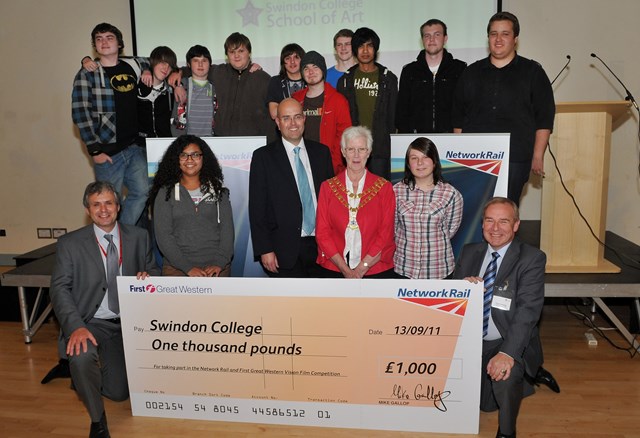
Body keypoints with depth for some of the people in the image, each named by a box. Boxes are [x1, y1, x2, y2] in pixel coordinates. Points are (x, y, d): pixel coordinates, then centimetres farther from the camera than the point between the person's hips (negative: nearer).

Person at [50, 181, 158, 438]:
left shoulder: (139, 237, 4)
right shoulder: (70, 244, -2)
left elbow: (153, 271, 13)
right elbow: (60, 288, -8)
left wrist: (148, 277, -15)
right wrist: (76, 327, -24)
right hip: (92, 323, -2)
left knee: (118, 392, -3)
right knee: (81, 358, -35)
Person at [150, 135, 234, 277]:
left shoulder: (217, 191, 9)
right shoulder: (165, 192, 5)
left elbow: (227, 229, 3)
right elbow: (163, 235, -3)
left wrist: (219, 263, -12)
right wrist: (188, 268, -13)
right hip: (177, 269, -1)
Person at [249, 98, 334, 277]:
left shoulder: (322, 152, 9)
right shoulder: (263, 156, -2)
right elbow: (257, 208, -5)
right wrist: (265, 250, -10)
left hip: (319, 246, 3)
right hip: (285, 250, -3)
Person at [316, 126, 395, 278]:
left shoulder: (384, 187, 1)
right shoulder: (328, 187, 3)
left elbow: (386, 233, -4)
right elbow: (322, 233, -1)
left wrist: (362, 268, -12)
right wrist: (345, 270, -9)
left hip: (376, 270, 0)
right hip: (335, 269, 1)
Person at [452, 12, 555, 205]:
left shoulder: (532, 72, 8)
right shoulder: (471, 72, 15)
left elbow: (544, 118, 5)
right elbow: (458, 118, 16)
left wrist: (538, 156, -1)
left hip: (515, 160, -2)